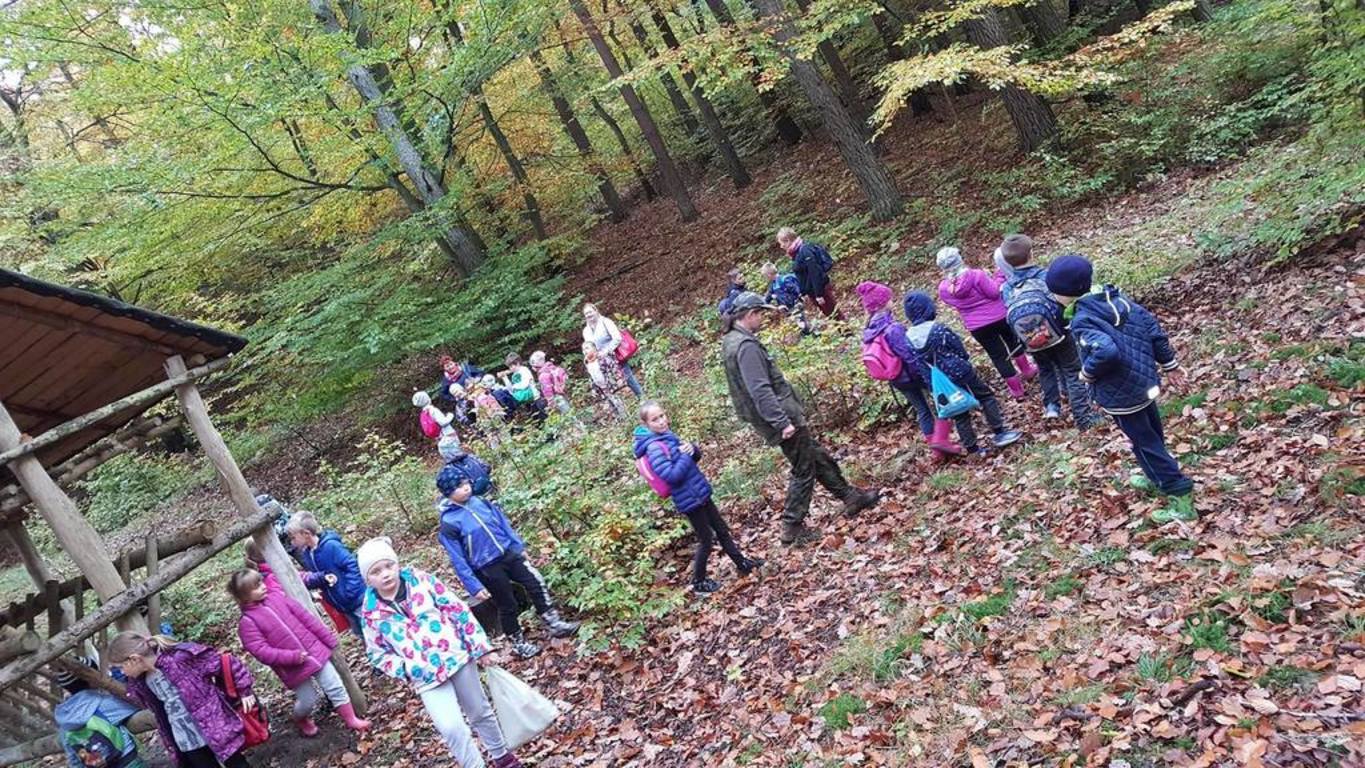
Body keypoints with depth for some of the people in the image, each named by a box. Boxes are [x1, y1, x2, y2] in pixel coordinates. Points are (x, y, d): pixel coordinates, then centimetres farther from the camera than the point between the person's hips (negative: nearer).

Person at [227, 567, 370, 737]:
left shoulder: (276, 596, 0)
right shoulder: (247, 622, -12)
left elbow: (305, 616, 4)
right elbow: (261, 651, -18)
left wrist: (328, 638, 6)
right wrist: (293, 656, -24)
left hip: (315, 651, 4)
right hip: (294, 667, -3)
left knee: (336, 687, 4)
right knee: (308, 700, 7)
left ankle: (351, 719, 19)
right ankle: (301, 720, 40)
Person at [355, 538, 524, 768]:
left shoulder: (420, 579, -6)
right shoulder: (372, 611, -5)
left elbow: (457, 609, -2)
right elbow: (377, 653, 7)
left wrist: (480, 645, -5)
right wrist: (405, 671, -8)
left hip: (457, 656, 1)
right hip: (426, 678, 0)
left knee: (480, 712, 14)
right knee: (451, 728, -17)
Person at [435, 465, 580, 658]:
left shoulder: (480, 501, -1)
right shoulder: (448, 524, -17)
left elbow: (504, 523, 11)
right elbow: (458, 561, -14)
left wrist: (519, 546, 14)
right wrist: (474, 587, -15)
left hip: (510, 553, 5)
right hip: (488, 569, -5)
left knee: (537, 584, 0)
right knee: (507, 607, 10)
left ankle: (555, 624, 17)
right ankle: (519, 643, 31)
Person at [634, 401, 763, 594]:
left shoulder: (666, 436, 6)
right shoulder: (654, 447, -22)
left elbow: (695, 457, 13)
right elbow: (672, 475, -31)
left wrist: (693, 449, -9)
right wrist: (686, 455, -21)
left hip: (700, 493, 9)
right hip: (690, 500, -9)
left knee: (722, 529, 19)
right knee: (706, 540, 5)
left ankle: (742, 564, 35)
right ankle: (698, 583, 22)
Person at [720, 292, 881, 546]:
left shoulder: (732, 340, 10)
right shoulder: (746, 346, -23)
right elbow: (760, 391, -29)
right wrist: (782, 422, -28)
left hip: (781, 417, 10)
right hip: (783, 419, -10)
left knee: (818, 456, 20)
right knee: (803, 471, 3)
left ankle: (850, 497, 32)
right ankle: (792, 528, 11)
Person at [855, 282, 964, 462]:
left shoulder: (868, 332, -4)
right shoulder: (893, 328, -29)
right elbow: (910, 354, -27)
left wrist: (891, 376, 16)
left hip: (897, 379, 8)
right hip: (913, 374, -7)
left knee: (922, 410, 20)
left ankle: (937, 450, 26)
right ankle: (940, 438, 3)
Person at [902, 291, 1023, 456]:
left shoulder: (908, 337, -7)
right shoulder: (939, 329, -19)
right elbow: (961, 351, -9)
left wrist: (930, 381, 13)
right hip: (960, 373, -5)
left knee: (959, 414, 16)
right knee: (986, 396, 15)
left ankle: (971, 447, 20)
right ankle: (1000, 432, 14)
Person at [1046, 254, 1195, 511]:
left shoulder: (1082, 321, -25)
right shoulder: (1118, 298, -1)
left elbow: (1106, 351, -41)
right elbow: (1152, 326, 2)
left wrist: (1088, 372, -20)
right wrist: (1169, 363, 11)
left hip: (1122, 395, -9)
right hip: (1146, 380, 9)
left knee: (1145, 442, 6)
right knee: (1152, 434, 26)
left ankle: (1180, 495, 11)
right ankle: (1157, 477, 48)